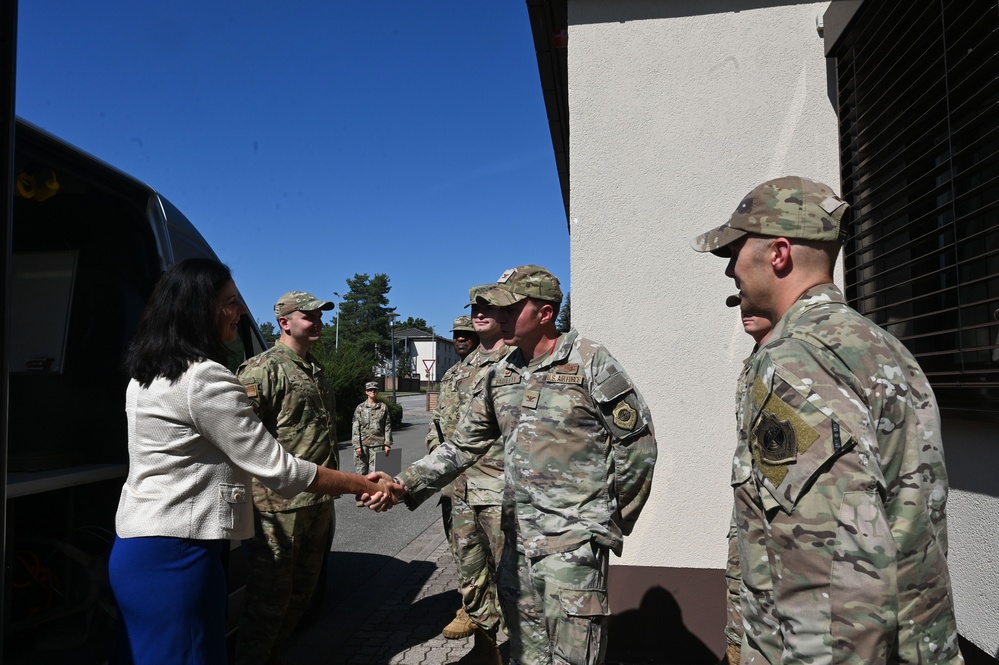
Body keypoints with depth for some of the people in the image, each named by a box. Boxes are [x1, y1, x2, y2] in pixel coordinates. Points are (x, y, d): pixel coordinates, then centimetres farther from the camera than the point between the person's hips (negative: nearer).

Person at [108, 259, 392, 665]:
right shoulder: (204, 377, -21)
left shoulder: (146, 373, 10)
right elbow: (278, 469, -21)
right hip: (174, 556, -10)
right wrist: (363, 486, -12)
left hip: (136, 547, 10)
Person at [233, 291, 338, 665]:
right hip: (280, 504, -9)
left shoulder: (316, 371, 16)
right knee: (270, 596, 2)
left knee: (302, 591, 20)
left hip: (319, 503, 9)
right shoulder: (263, 368, -11)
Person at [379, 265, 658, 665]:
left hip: (575, 541, -6)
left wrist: (615, 521, 0)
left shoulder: (589, 363, -10)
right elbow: (464, 446, 10)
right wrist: (407, 485, -2)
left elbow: (637, 442, -6)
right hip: (518, 538, 6)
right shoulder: (499, 376, 8)